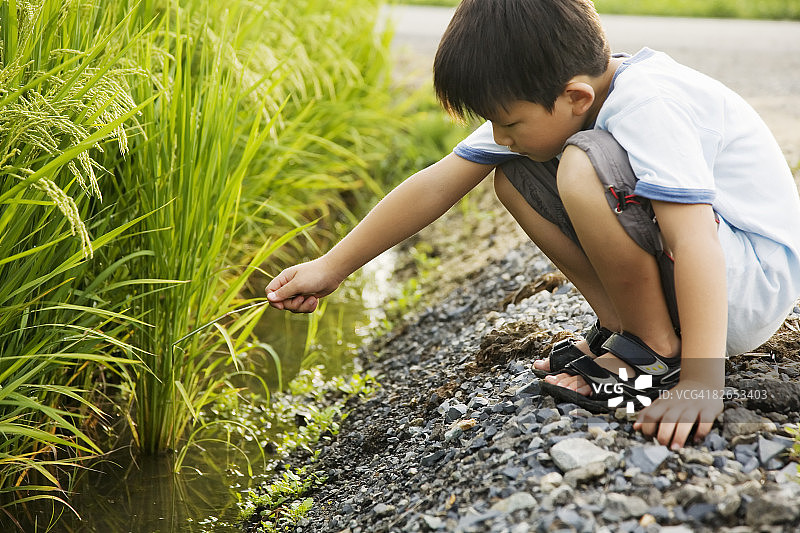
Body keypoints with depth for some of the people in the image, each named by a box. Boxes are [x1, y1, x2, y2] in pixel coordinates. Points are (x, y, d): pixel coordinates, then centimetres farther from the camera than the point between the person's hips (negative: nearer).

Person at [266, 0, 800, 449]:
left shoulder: (647, 105, -27)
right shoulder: (539, 100, -3)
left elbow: (696, 240, -36)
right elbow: (436, 186, 1)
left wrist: (700, 383, -44)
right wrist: (332, 268, 3)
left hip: (753, 284, -8)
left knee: (584, 166, -31)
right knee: (514, 177, 3)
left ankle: (660, 353, -14)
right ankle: (624, 329, 2)